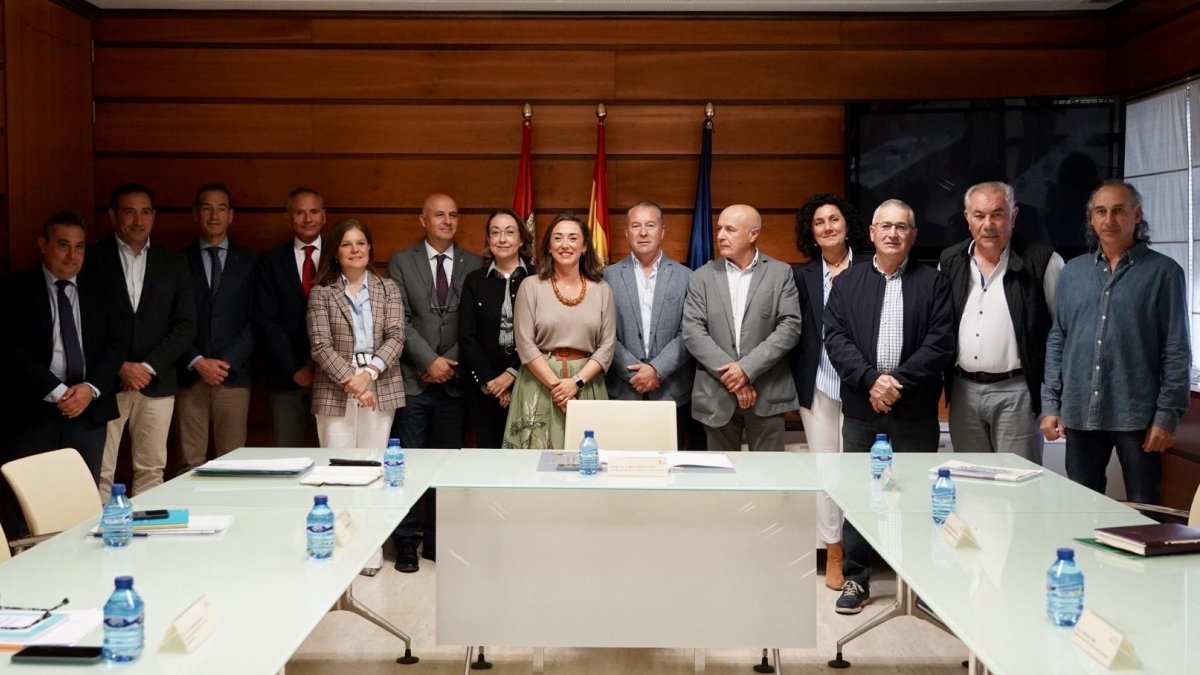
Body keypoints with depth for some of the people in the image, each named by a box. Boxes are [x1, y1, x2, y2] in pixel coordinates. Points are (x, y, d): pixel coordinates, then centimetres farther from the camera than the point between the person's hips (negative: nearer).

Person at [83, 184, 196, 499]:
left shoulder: (173, 262, 9)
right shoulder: (92, 259, 2)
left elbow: (186, 325, 5)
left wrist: (149, 366, -6)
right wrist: (120, 367, -9)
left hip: (156, 382, 2)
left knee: (151, 470, 5)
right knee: (99, 473, -3)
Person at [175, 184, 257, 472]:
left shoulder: (249, 262, 9)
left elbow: (255, 321, 3)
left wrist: (226, 361, -8)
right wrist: (197, 362, -8)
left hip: (233, 375, 0)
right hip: (189, 375, 0)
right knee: (191, 463, -1)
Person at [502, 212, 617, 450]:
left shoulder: (601, 290, 7)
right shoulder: (531, 286, 2)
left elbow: (607, 346, 3)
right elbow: (525, 344, -3)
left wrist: (576, 382, -10)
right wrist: (555, 384, -12)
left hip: (586, 385, 1)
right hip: (540, 384, -1)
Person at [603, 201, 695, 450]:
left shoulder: (685, 277, 5)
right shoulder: (609, 276, 5)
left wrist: (657, 369, -11)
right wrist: (633, 371, -10)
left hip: (672, 393, 0)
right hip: (622, 391, 0)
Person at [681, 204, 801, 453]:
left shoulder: (780, 273, 3)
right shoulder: (702, 277, 6)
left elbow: (790, 327, -6)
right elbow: (693, 333, -3)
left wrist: (747, 368, -15)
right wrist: (729, 374, -13)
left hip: (767, 394, -1)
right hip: (717, 396, 1)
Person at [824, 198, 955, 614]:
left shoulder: (933, 283, 5)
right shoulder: (848, 282, 9)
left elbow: (940, 343, -4)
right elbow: (835, 339, 0)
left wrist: (900, 382, -15)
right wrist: (871, 380, -14)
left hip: (915, 410, -1)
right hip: (861, 408, 1)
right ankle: (855, 579, 16)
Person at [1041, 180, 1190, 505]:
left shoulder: (1163, 272, -2)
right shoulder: (1073, 271, 9)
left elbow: (1176, 350, -4)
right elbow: (1057, 341, 10)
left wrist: (1168, 414, -9)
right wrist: (1050, 403, 4)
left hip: (1137, 416, -3)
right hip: (1079, 414, 4)